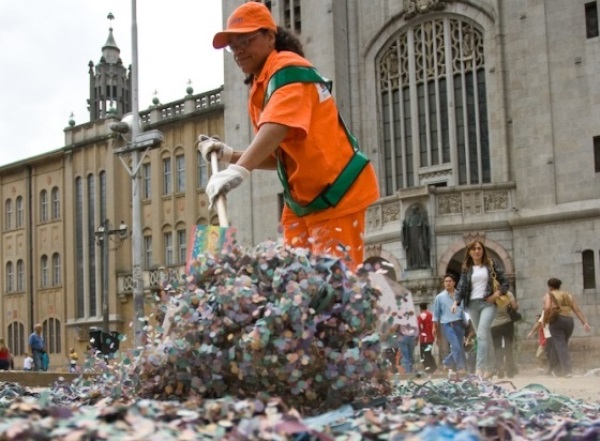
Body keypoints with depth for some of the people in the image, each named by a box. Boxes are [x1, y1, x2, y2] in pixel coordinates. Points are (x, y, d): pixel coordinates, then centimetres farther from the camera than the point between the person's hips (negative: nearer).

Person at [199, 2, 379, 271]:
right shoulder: (260, 89, 14)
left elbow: (277, 128, -32)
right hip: (302, 199, 9)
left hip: (336, 193, -9)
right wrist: (228, 155, 6)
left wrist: (238, 170, -44)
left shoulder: (288, 70, -13)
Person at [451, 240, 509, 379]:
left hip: (487, 303, -3)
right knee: (484, 336, 8)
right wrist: (456, 302, -10)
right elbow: (461, 287, 6)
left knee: (482, 334, -19)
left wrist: (497, 294, -8)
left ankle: (480, 368, -24)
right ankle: (489, 368, 16)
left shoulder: (491, 264, 6)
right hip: (473, 304, 3)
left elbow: (504, 281, 8)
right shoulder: (466, 269, 11)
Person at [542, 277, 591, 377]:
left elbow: (547, 307, -16)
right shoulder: (568, 295, 20)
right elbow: (577, 310, 11)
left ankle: (567, 370, -21)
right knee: (563, 345, 17)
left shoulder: (549, 295, 5)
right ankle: (559, 370, 19)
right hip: (569, 321, 6)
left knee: (560, 345, -9)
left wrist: (545, 319, -3)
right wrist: (585, 323, 6)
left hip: (557, 320, -5)